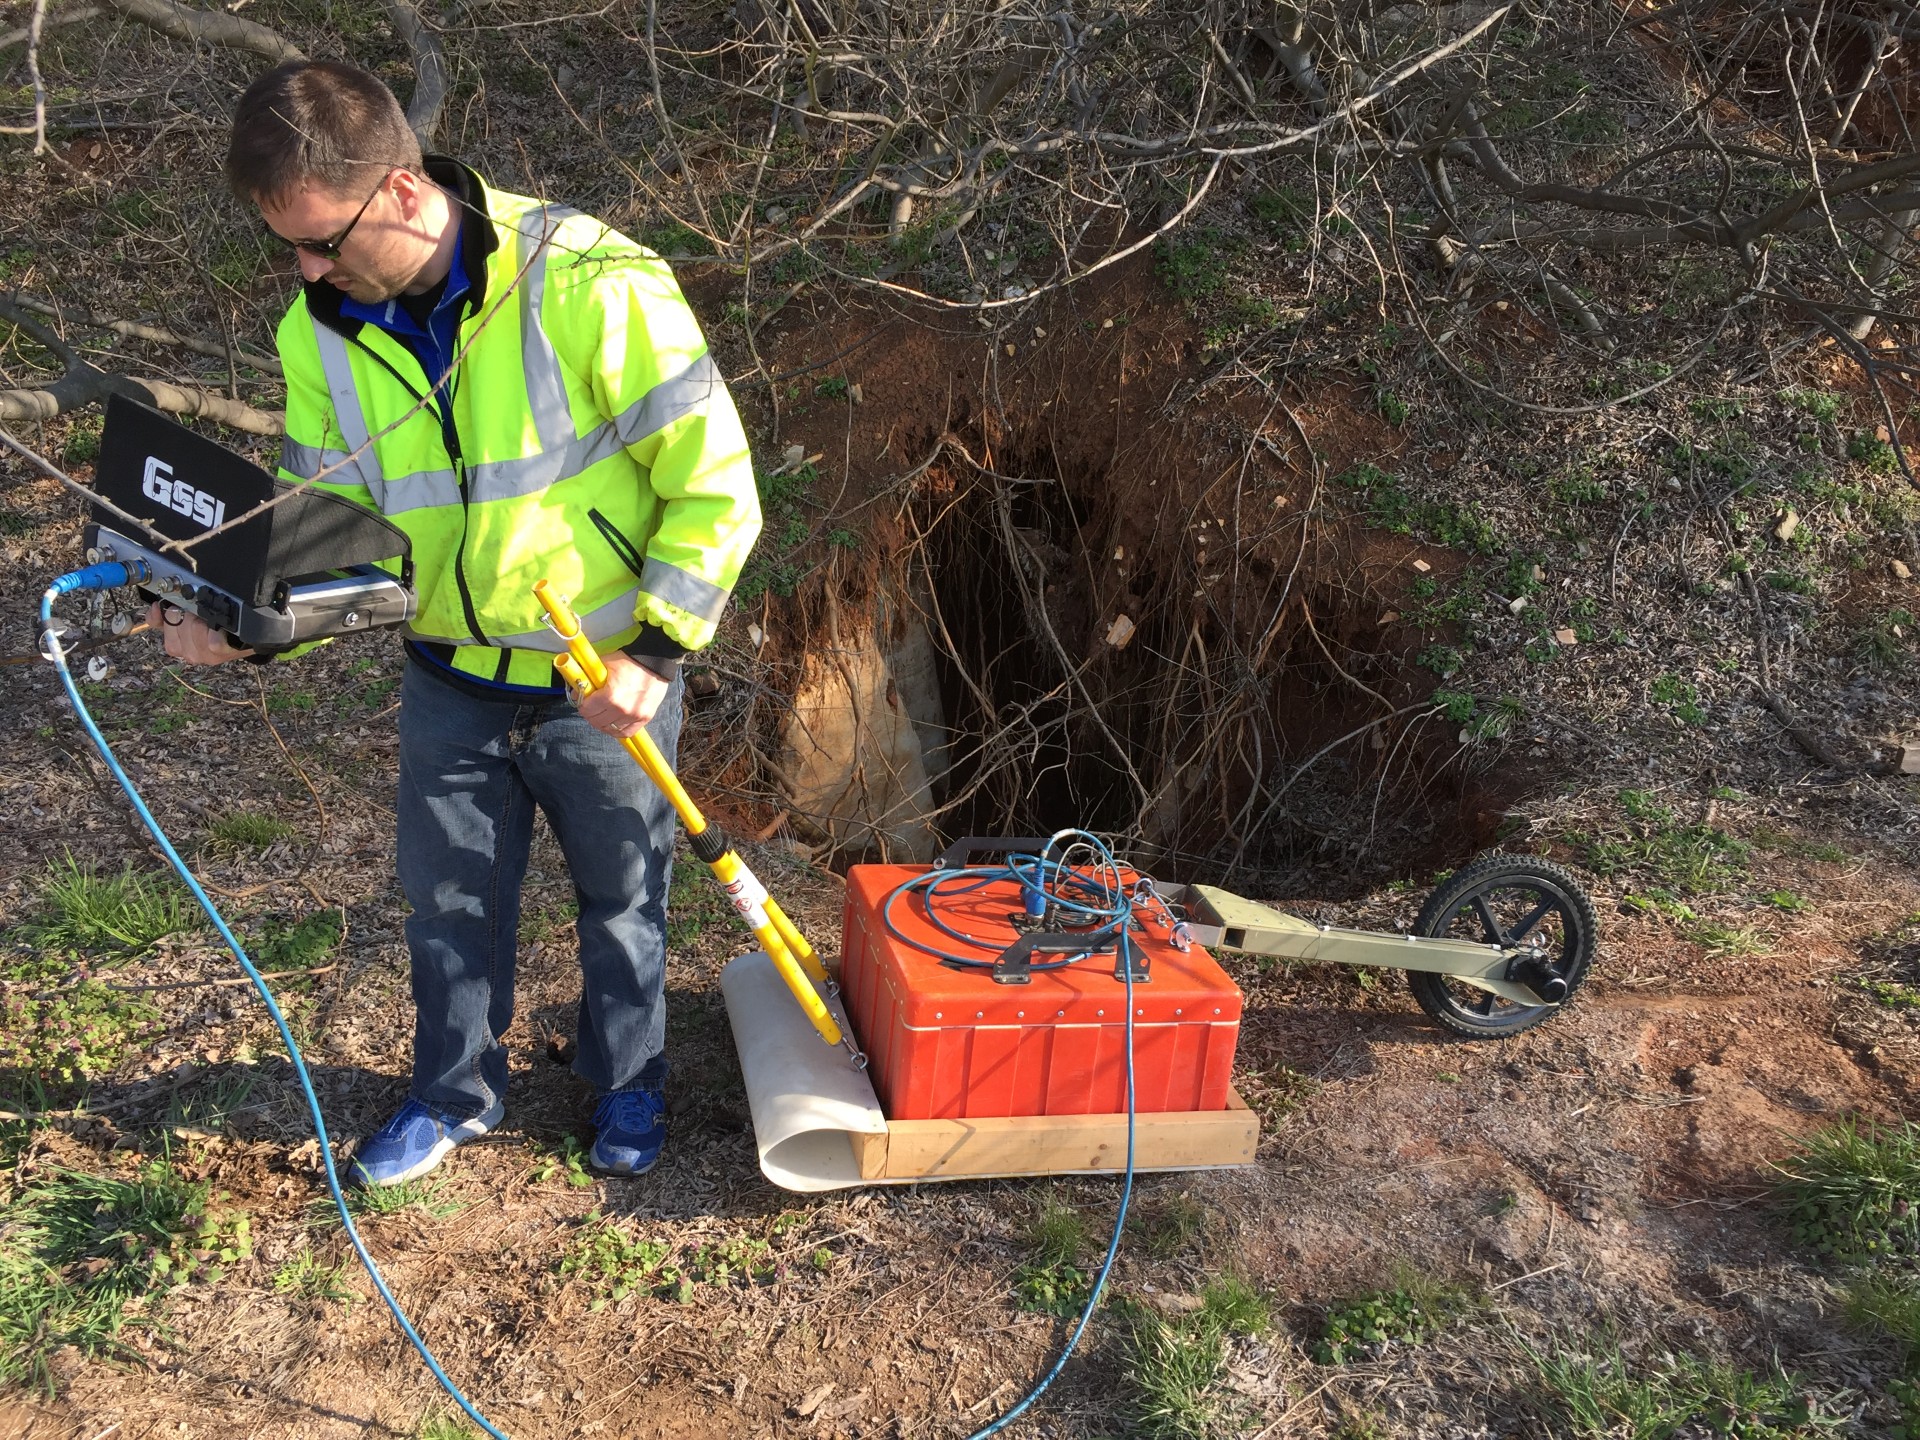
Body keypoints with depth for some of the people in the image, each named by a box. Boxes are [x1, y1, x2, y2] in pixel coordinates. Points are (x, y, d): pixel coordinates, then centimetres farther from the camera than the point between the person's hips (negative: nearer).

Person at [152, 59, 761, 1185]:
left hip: (606, 682, -4)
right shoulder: (324, 330, -8)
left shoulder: (589, 285, -26)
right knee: (450, 903, 20)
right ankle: (456, 1093, 46)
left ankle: (628, 1082, 44)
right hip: (450, 681, 5)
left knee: (622, 898, 18)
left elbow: (715, 482, -21)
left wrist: (656, 651, -23)